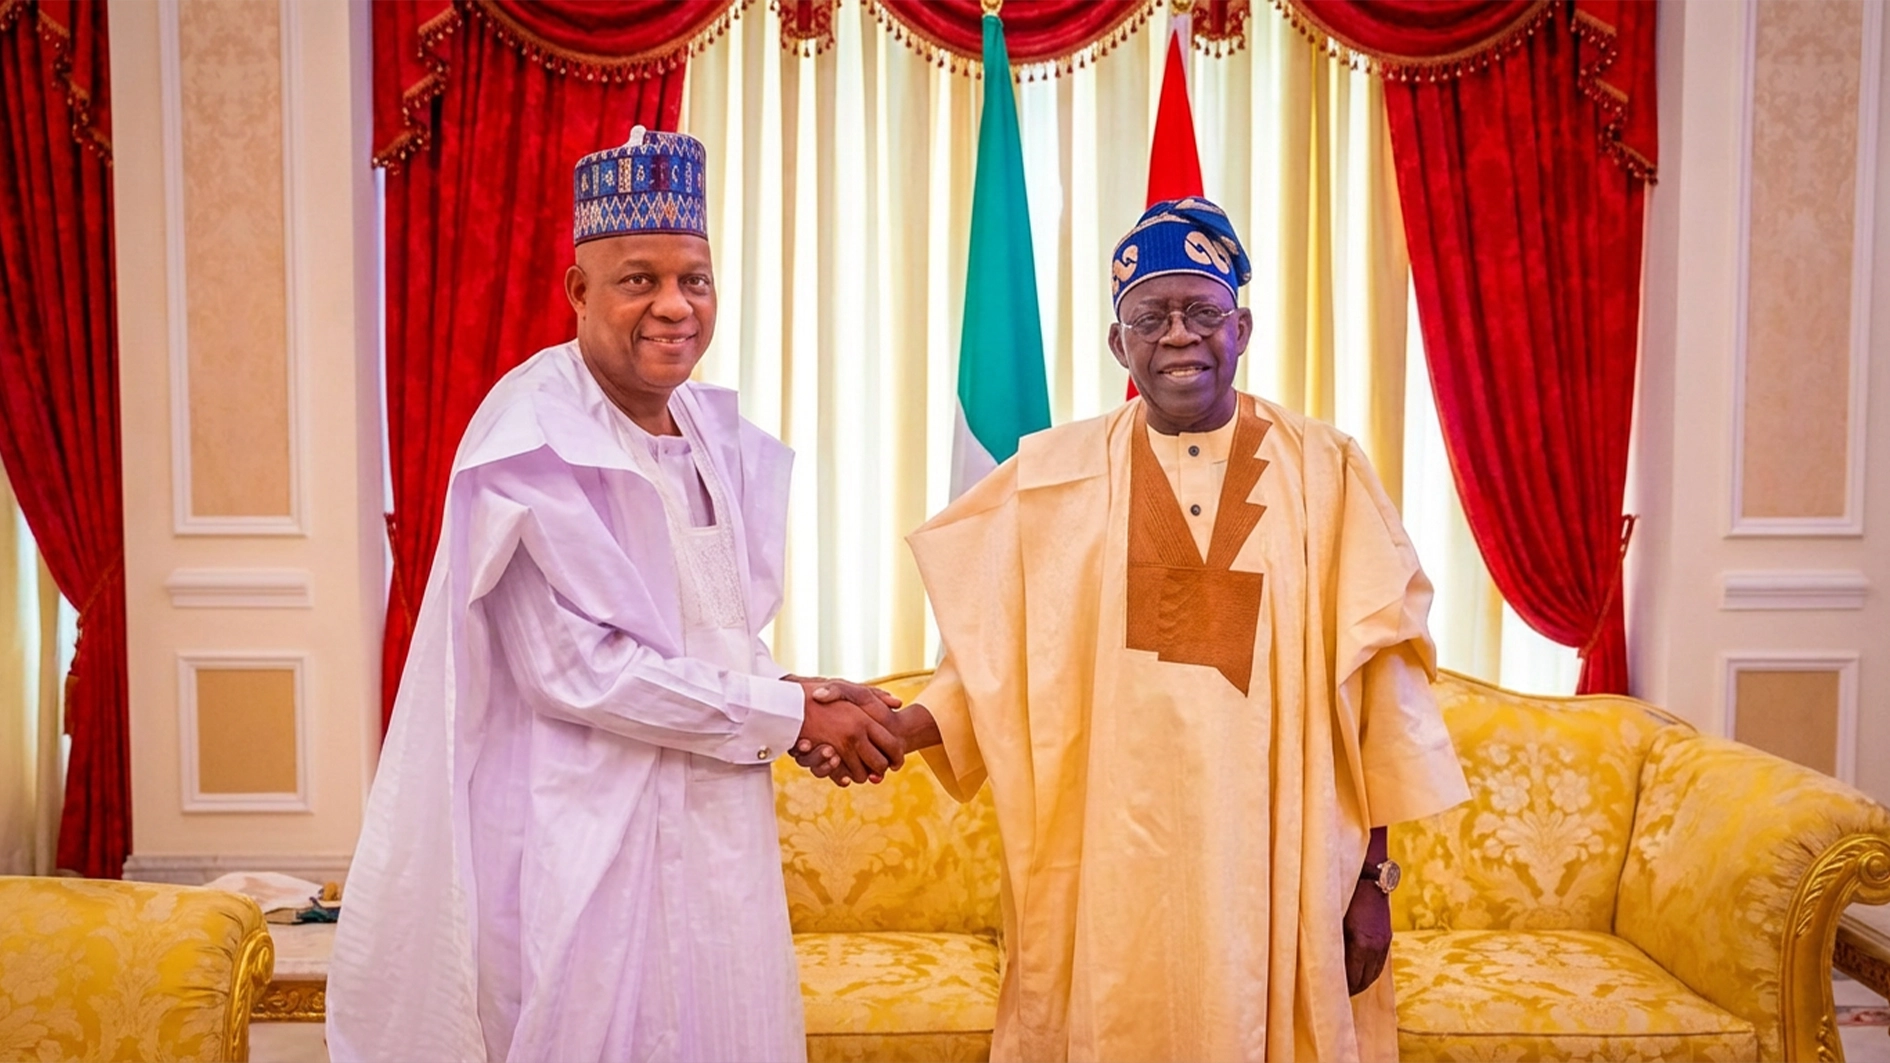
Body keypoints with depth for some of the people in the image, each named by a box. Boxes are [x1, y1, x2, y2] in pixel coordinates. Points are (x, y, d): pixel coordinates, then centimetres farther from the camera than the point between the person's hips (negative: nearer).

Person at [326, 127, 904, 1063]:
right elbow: (575, 668, -20)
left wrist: (806, 707, -6)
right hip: (584, 837, -7)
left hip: (714, 831, 7)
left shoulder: (715, 433, 7)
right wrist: (791, 714, -15)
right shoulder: (538, 436, -15)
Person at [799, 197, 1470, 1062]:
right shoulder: (1052, 476, 1)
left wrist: (1372, 875, 1)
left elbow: (1371, 683, 1)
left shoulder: (1324, 472, 0)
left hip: (1276, 869, 0)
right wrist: (894, 729, -16)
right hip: (1101, 874, 0)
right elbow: (997, 666, 2)